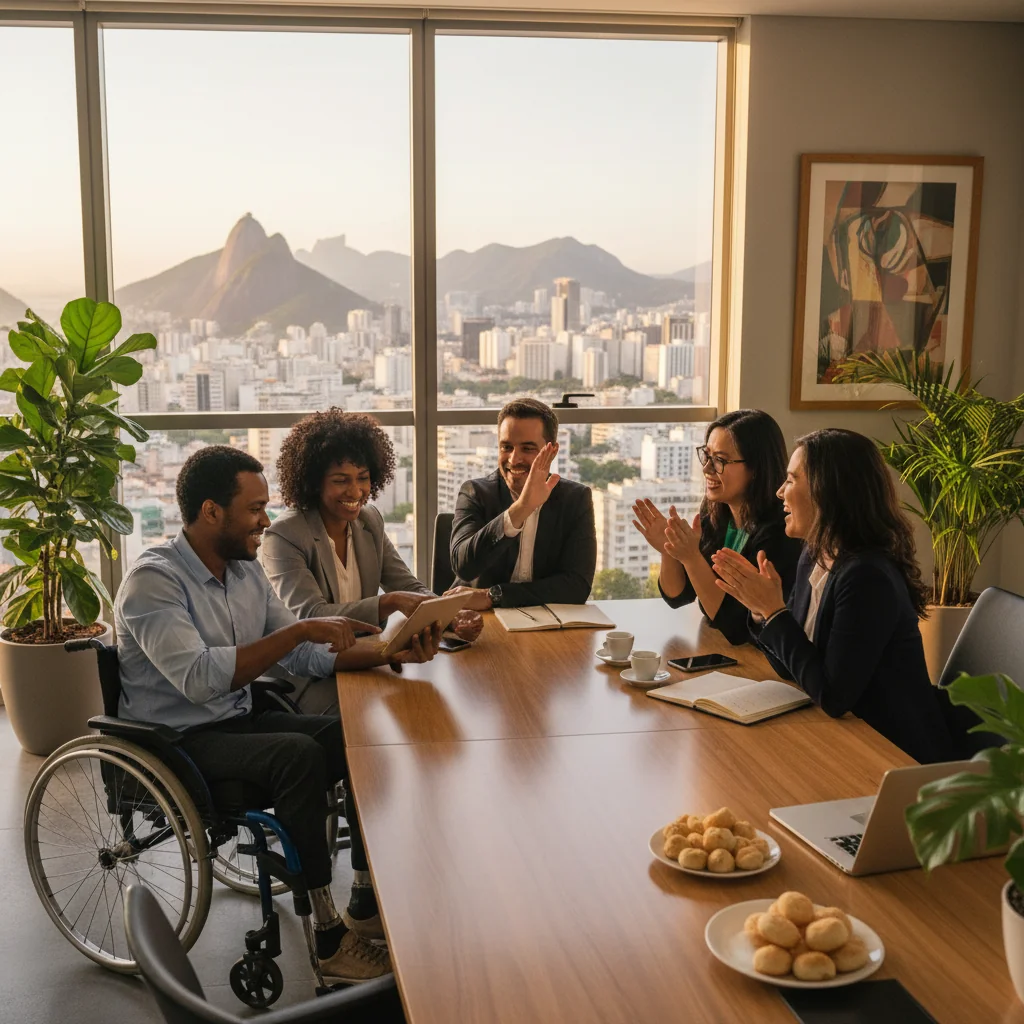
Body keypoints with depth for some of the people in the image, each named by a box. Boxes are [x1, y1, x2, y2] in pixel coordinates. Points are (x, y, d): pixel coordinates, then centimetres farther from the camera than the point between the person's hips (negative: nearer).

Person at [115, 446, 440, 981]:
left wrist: (394, 651, -4)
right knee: (299, 755, -31)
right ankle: (330, 941, -21)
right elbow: (199, 678, -31)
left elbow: (306, 655, 9)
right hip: (177, 740, -8)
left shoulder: (245, 569, 7)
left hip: (241, 718, 8)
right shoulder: (153, 580, -18)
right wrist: (300, 630, -29)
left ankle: (366, 907, 2)